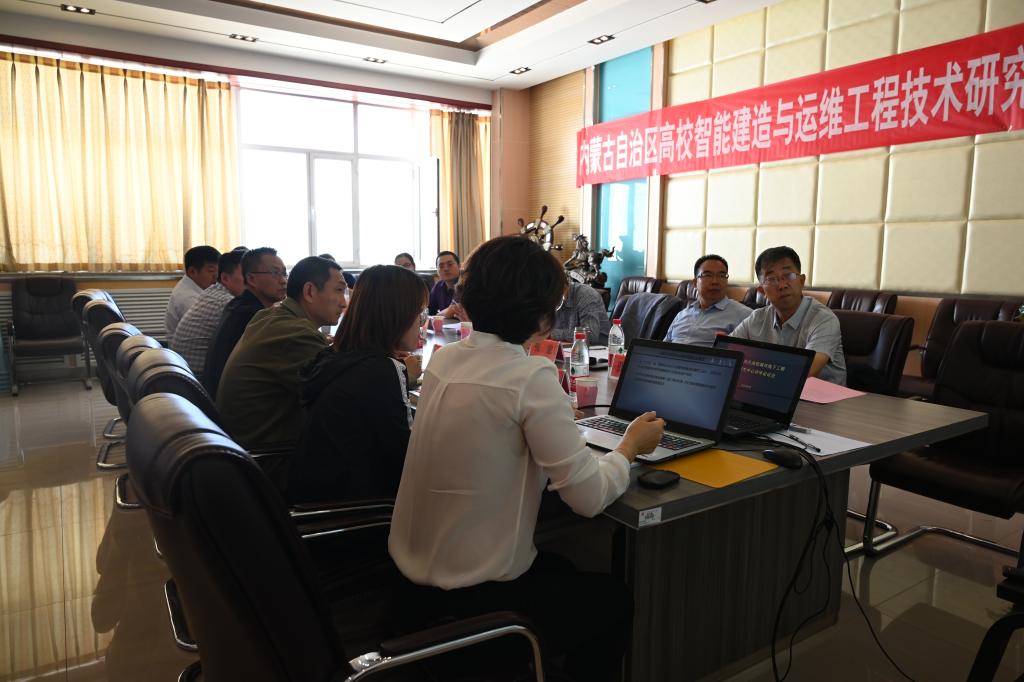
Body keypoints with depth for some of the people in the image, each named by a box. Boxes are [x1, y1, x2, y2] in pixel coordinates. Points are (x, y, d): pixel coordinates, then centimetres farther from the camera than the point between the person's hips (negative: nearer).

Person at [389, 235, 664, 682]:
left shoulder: (444, 359, -2)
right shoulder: (531, 377, -24)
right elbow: (589, 498, -19)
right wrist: (630, 446, -2)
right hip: (472, 597, -7)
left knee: (562, 571, 30)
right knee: (614, 600, 19)